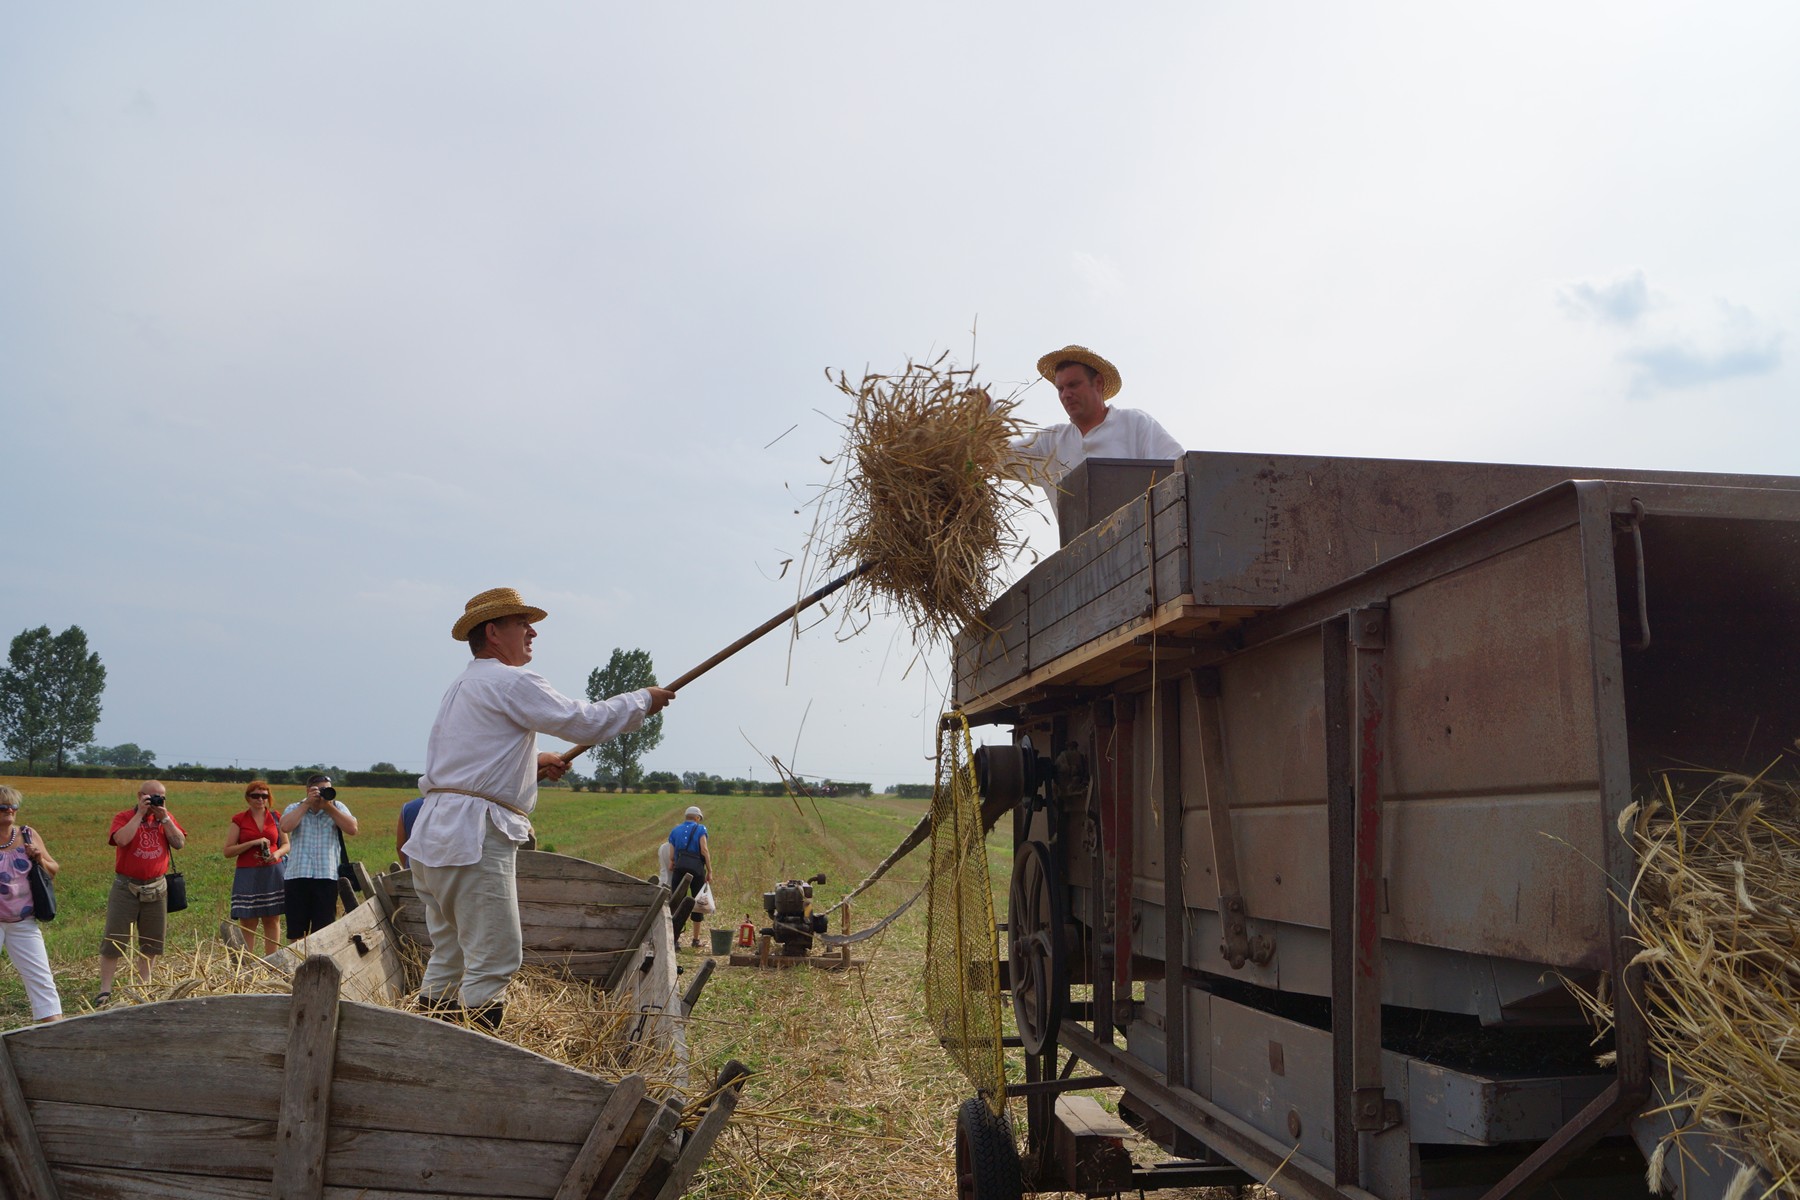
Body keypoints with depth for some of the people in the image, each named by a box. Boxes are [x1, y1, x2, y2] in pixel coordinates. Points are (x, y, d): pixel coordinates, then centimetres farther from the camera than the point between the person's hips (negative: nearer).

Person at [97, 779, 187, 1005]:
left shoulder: (166, 817, 7)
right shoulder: (124, 817, -4)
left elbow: (180, 843, -4)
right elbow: (121, 839, -25)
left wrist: (164, 818, -10)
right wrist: (140, 814, -19)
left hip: (156, 888, 4)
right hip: (126, 887, -4)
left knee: (152, 942, 11)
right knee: (114, 940, -2)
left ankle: (144, 985, 24)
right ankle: (105, 990, 4)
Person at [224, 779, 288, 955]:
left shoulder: (275, 818, 9)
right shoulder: (239, 820, 3)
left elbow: (286, 845, 16)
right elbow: (227, 851, -1)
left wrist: (278, 853, -6)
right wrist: (253, 843, -13)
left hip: (273, 873, 2)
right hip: (248, 875, -2)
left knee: (272, 921, 4)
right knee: (247, 923, -4)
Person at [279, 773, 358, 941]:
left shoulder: (337, 807, 10)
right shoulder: (295, 808, 9)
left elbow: (352, 829, -6)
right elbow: (285, 827, -13)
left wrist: (329, 807, -7)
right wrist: (307, 804, -10)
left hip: (327, 876, 0)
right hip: (297, 875, 0)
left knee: (324, 931, 3)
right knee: (296, 930, 5)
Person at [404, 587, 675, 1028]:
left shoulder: (461, 688, 23)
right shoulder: (511, 682, -8)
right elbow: (585, 722, -12)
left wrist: (531, 764, 25)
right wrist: (642, 700, 1)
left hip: (434, 835, 10)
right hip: (473, 839, -10)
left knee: (448, 957, 14)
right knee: (493, 958, -7)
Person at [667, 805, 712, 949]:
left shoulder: (675, 830, 17)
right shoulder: (700, 829, 6)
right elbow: (704, 850, -5)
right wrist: (709, 871, -3)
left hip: (679, 867, 3)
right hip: (696, 868, -3)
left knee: (677, 903, 5)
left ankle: (675, 938, -1)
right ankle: (696, 939, 12)